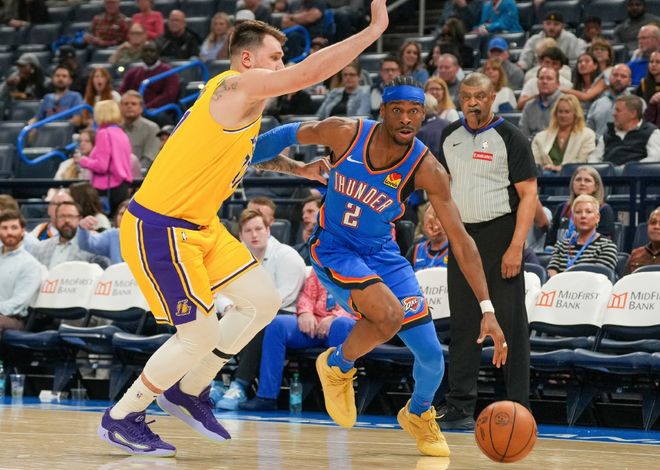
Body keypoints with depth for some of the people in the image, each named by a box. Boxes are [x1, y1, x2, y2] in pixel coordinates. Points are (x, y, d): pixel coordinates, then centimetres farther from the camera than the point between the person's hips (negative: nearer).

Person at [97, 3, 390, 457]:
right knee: (201, 335, -5)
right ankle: (120, 419, 12)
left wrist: (300, 169, 16)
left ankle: (188, 391, 23)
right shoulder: (236, 87, -19)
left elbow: (254, 148, 31)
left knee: (263, 301, 10)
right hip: (158, 229, -10)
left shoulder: (249, 105, 11)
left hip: (200, 226, 10)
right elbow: (311, 71, -29)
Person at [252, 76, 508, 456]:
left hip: (382, 252, 3)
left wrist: (488, 309, -23)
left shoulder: (427, 170, -20)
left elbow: (461, 240, -18)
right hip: (333, 248, -3)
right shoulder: (345, 133, -22)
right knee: (389, 315, -31)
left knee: (432, 356, -2)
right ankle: (337, 366, 1)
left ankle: (419, 415, 33)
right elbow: (292, 135, -2)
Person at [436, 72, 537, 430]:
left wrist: (516, 247, -17)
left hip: (500, 233, -5)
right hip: (462, 236, 5)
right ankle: (460, 407, 9)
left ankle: (518, 409, -1)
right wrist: (446, 224, 12)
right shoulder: (450, 136, 10)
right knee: (463, 322, 6)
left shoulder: (510, 138, -6)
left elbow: (529, 194, -10)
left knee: (511, 323, -3)